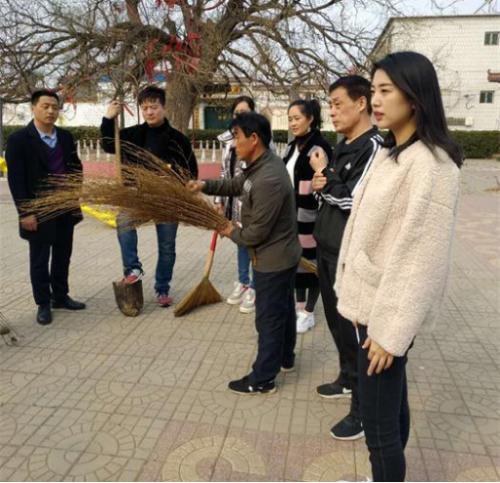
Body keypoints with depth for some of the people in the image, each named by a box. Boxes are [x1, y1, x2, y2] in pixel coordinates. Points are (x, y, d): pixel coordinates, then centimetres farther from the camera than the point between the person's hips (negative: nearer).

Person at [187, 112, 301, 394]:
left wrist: (232, 232, -6)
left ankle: (263, 379, 20)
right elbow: (236, 185, 16)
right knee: (283, 309, 23)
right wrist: (205, 185, 1)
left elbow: (257, 232, -26)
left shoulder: (268, 181, -31)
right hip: (283, 254, 10)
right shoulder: (262, 163, 1)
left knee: (268, 319, 4)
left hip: (273, 259, -10)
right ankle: (285, 358, 43)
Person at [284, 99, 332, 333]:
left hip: (311, 215, -8)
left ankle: (309, 313, 18)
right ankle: (299, 306, 30)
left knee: (311, 261, 4)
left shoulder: (320, 147, -14)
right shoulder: (291, 146, 11)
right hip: (292, 213, 8)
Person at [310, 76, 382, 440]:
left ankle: (364, 408, 14)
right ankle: (349, 379, 41)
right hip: (328, 248, 9)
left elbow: (352, 200, -23)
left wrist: (324, 175, -9)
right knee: (336, 319, 20)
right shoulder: (342, 146, 13)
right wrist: (319, 186, -3)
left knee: (354, 325, -1)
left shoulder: (374, 146, -15)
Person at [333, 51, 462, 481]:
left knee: (378, 422, 3)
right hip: (373, 300, 9)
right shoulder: (391, 152, 11)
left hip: (389, 310, -9)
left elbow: (422, 256, -21)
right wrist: (368, 307, 14)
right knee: (391, 403, 21)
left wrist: (392, 329, -19)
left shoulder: (430, 163, -18)